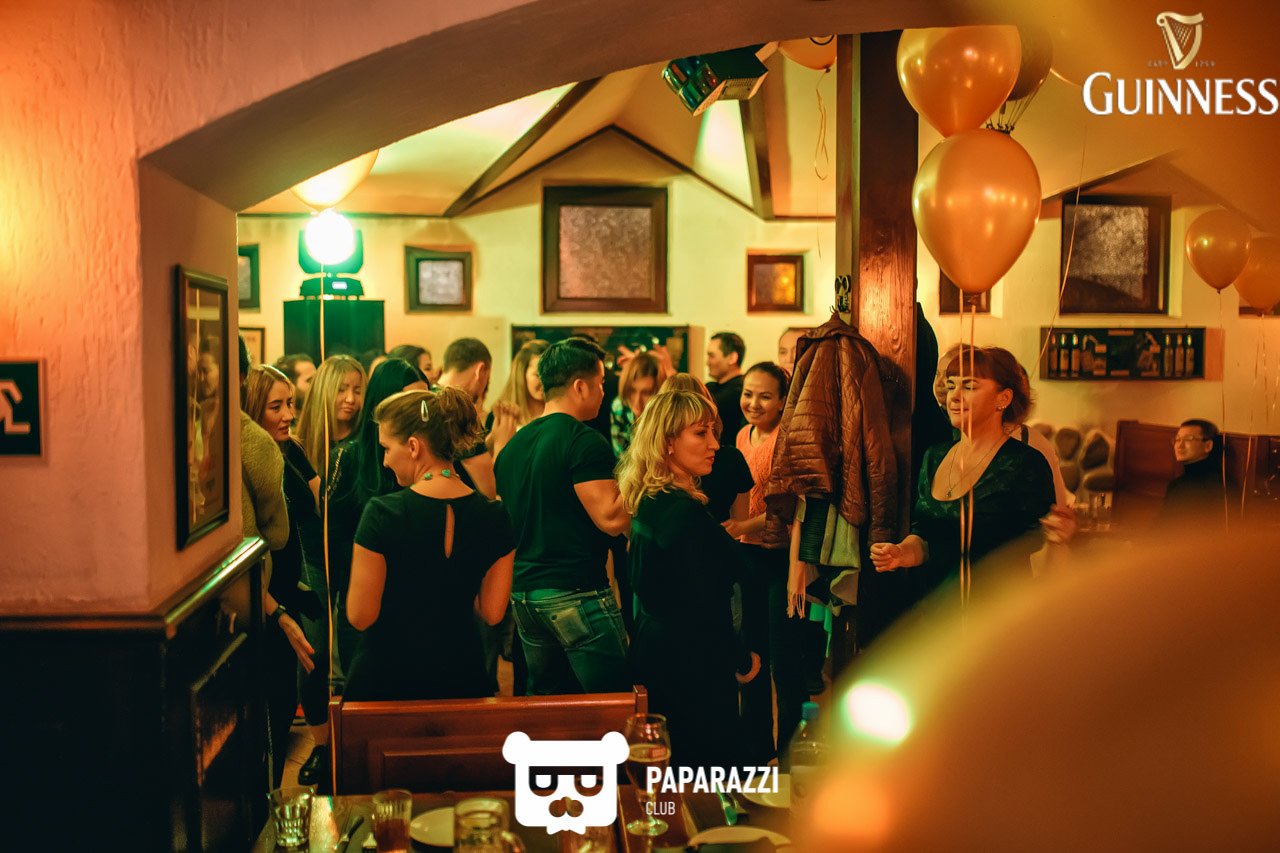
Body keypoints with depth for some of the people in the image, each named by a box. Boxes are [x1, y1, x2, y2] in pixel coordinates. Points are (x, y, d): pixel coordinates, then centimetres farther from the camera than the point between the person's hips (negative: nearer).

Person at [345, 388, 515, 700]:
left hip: (385, 676, -3)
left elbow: (360, 616, -13)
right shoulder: (493, 516, -6)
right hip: (461, 676, 3)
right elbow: (492, 612, -1)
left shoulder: (382, 513, -17)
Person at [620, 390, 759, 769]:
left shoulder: (647, 502, 6)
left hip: (654, 648, 10)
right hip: (692, 665, -10)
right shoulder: (684, 513, -22)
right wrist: (742, 661, -7)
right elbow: (706, 607, -21)